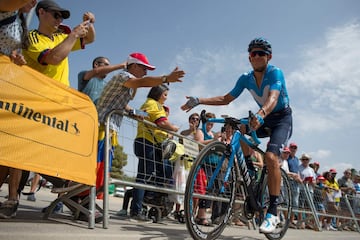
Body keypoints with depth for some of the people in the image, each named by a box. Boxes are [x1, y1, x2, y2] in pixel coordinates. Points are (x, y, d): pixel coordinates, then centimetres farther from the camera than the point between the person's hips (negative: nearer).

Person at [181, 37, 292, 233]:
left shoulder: (275, 73, -20)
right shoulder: (246, 78, -5)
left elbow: (273, 97, -38)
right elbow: (226, 99, -3)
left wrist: (260, 114, -60)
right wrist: (199, 101, -12)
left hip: (282, 118, -6)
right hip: (264, 119, 6)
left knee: (271, 157, -27)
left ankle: (273, 212, -20)